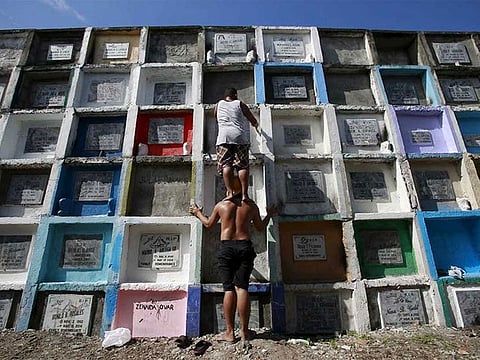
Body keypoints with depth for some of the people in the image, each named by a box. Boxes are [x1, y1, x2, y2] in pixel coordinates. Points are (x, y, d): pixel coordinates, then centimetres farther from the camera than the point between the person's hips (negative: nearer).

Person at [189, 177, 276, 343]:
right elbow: (260, 227, 16)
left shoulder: (221, 205, 4)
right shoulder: (251, 205, 5)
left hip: (226, 247, 0)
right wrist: (269, 214, 33)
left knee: (229, 289, 3)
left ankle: (229, 332, 9)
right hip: (244, 246, 1)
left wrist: (198, 213, 36)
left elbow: (209, 224, 18)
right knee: (242, 287, 3)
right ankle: (244, 331, 10)